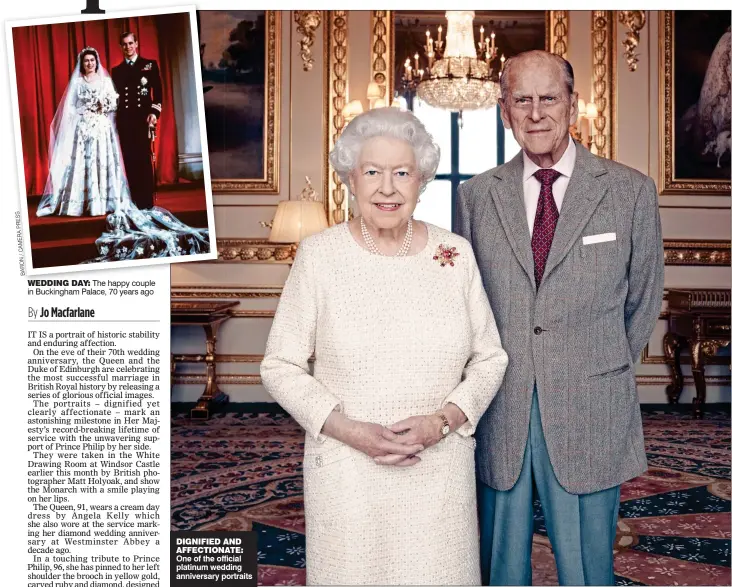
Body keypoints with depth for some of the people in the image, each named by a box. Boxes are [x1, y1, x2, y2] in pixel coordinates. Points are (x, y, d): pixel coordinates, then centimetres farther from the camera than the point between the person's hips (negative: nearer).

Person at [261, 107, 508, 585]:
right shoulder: (320, 254, -6)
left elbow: (490, 359, 5)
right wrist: (348, 430, -14)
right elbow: (280, 366, -3)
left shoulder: (456, 254, -1)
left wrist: (442, 421, -11)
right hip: (347, 470, -1)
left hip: (441, 468, 2)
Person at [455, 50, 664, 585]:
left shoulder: (631, 191, 0)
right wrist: (491, 376, 6)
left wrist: (601, 371, 11)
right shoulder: (476, 195, 5)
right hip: (498, 415, 2)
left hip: (589, 418, -1)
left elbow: (643, 302, 9)